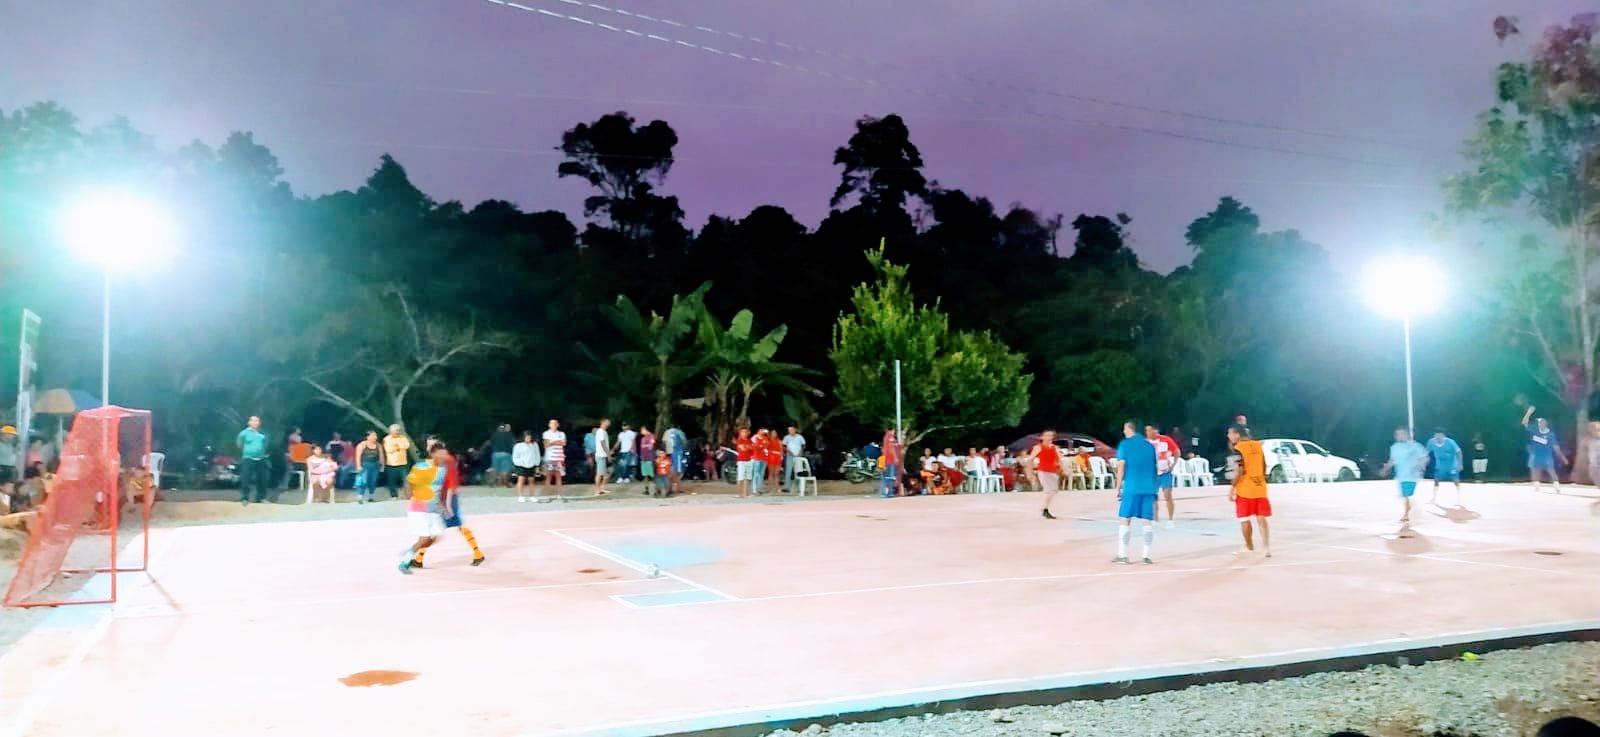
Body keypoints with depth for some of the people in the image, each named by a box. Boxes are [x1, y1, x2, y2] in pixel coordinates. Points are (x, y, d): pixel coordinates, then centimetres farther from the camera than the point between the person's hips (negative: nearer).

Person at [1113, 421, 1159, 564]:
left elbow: (1121, 468, -5)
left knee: (1126, 520, 3)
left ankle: (1122, 555, 2)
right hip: (1149, 488, 4)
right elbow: (1154, 467, 16)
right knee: (1148, 521, 5)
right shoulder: (1149, 445, 13)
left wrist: (1118, 488, 0)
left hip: (1131, 488, -3)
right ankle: (1146, 556, 4)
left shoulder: (1124, 444, 0)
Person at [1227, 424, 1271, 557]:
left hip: (1245, 490, -6)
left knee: (1245, 519, 9)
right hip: (1260, 488, 6)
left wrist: (1232, 488, -13)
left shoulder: (1238, 448, -13)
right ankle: (1266, 547, 0)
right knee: (1261, 519, 8)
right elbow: (1264, 467, 12)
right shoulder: (1258, 445, 8)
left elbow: (1239, 471, -18)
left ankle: (1250, 547, 18)